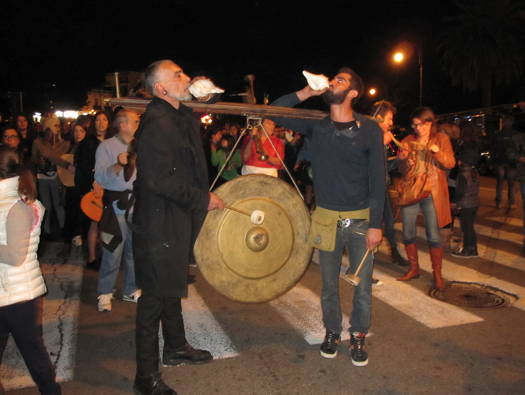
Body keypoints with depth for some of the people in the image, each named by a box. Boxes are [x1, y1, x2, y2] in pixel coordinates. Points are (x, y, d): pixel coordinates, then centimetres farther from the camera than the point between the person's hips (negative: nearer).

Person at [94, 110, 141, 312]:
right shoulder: (106, 146, -2)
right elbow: (100, 178, -13)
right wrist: (118, 165, -27)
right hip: (117, 206, -5)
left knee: (135, 251, 11)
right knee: (113, 253, -2)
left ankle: (131, 290, 25)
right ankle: (105, 293, 13)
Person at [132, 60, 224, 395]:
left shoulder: (182, 117, 10)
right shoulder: (157, 123, -21)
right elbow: (160, 180, -27)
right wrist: (203, 198, -20)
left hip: (178, 219, 10)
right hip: (160, 223, -10)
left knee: (173, 286, 23)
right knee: (156, 294, 0)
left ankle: (176, 347, 43)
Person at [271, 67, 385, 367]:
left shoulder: (369, 129, -5)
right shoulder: (317, 126, 2)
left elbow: (378, 179, -6)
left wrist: (376, 224, -10)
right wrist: (307, 92, -8)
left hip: (361, 219, -2)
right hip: (327, 218, 2)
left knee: (363, 283, 8)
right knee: (329, 283, 14)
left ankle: (358, 337, 28)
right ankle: (333, 331, 34)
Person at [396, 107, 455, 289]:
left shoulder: (441, 139, 4)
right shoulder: (408, 141, 8)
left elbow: (450, 163, -3)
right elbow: (402, 170, 9)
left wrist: (437, 152, -21)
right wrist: (403, 159, -13)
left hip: (431, 193, -3)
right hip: (409, 191, 3)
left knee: (433, 236, -2)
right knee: (408, 234, 8)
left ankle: (437, 274, 12)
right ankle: (414, 268, 25)